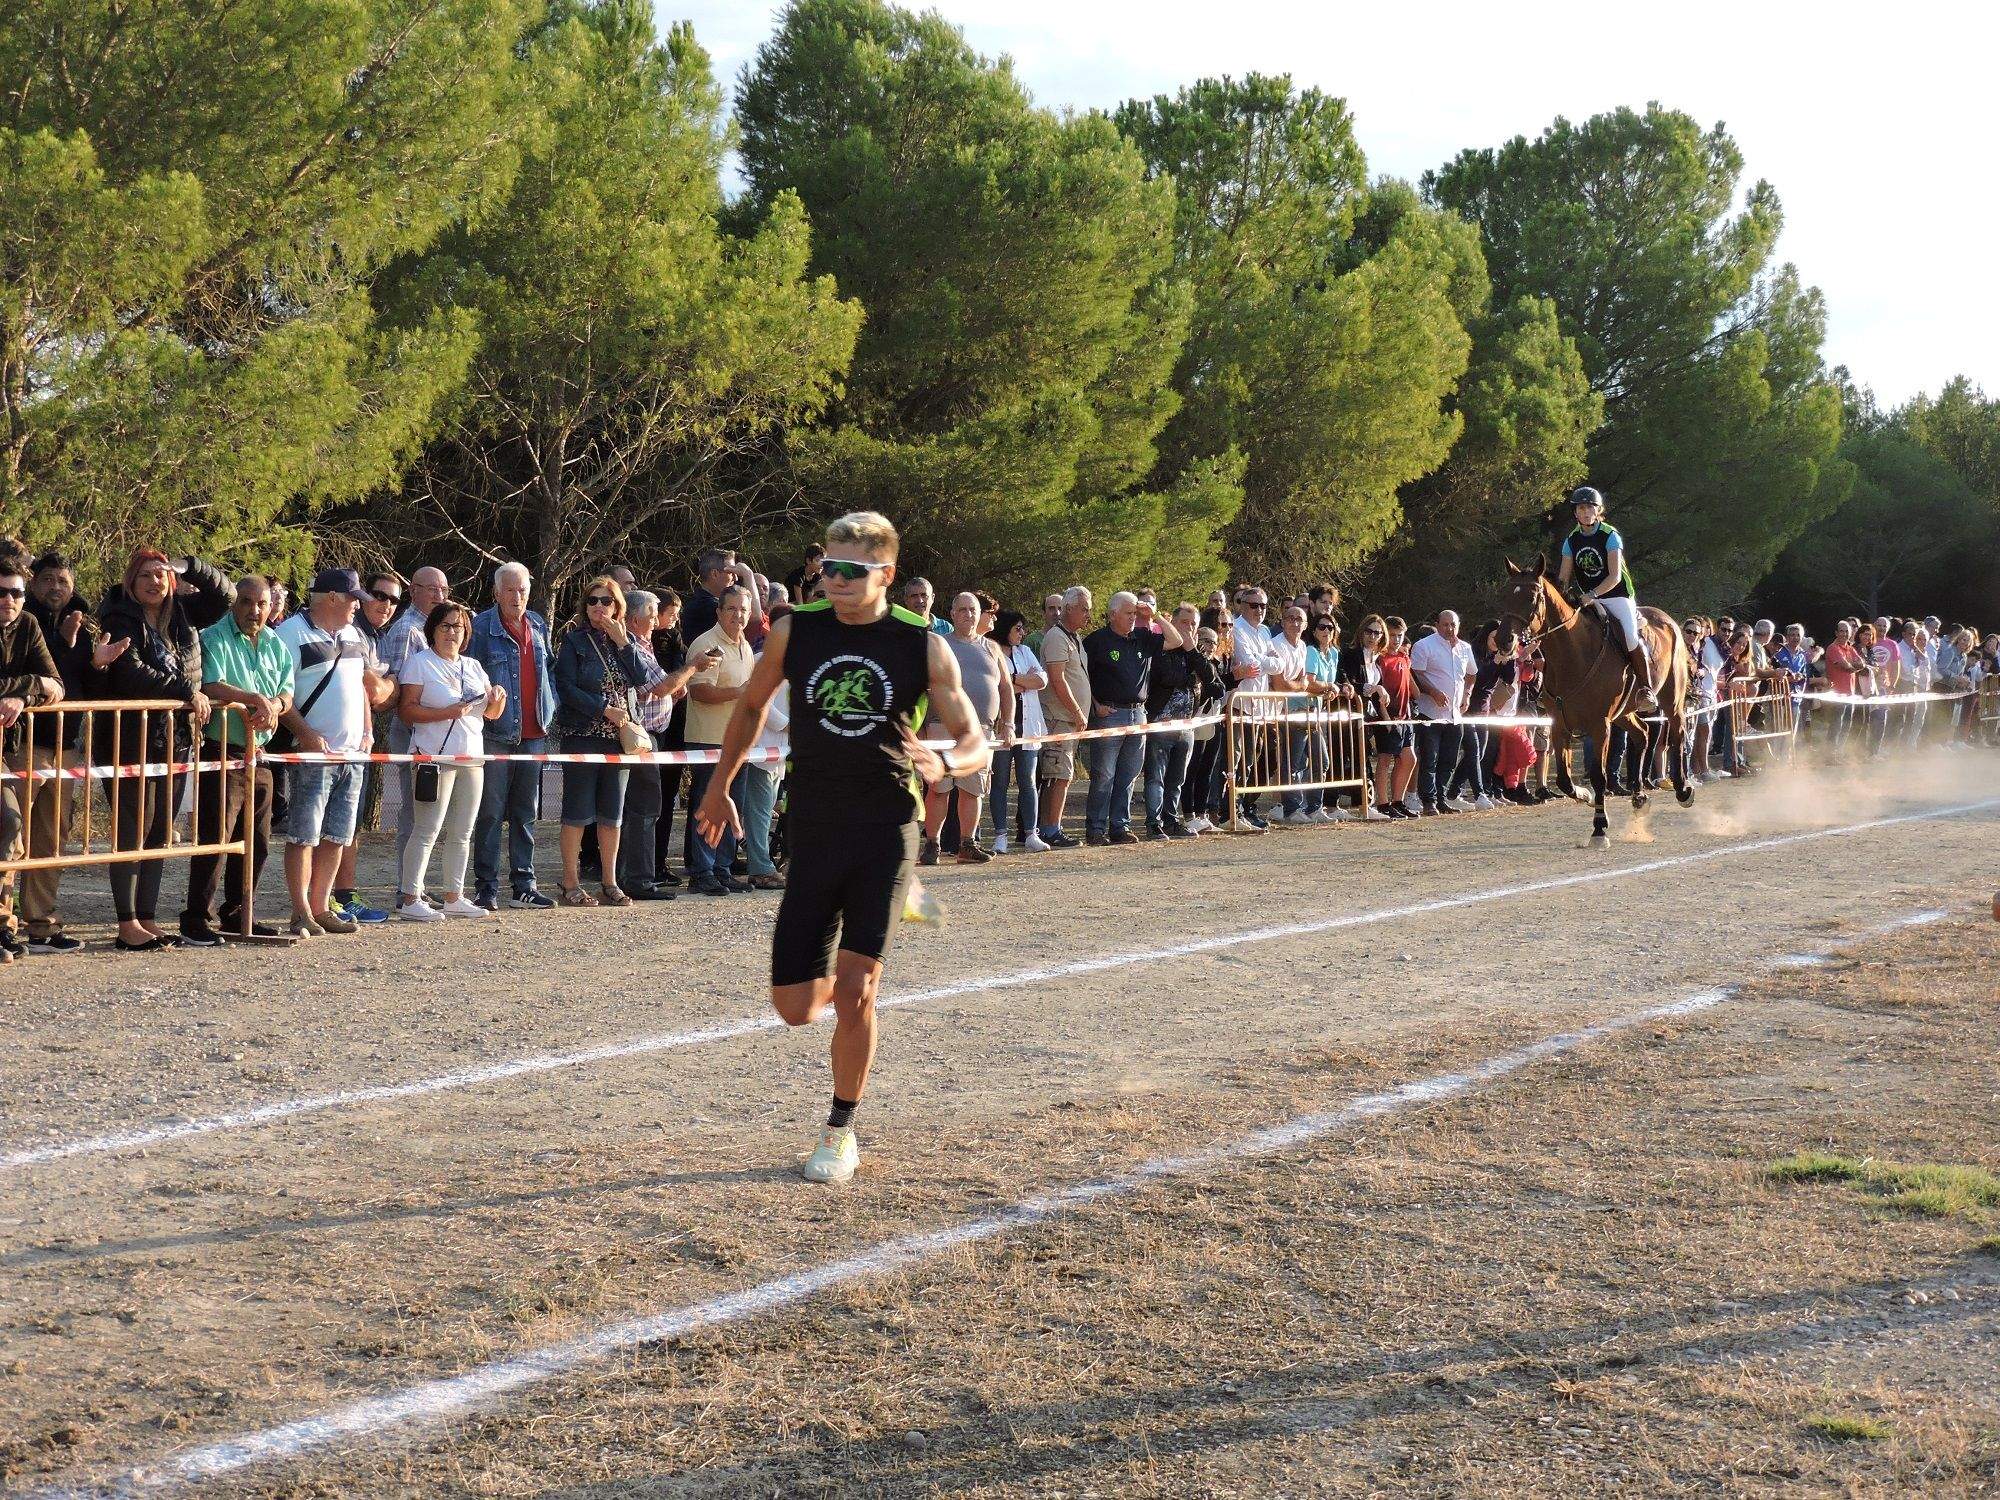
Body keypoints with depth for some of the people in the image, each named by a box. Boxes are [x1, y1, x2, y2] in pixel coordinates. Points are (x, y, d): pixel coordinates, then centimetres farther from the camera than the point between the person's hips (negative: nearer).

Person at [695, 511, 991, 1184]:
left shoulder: (924, 648, -4)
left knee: (855, 992, -12)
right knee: (795, 1008, 1)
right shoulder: (795, 632, 1)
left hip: (886, 832, -2)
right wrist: (719, 786, 20)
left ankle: (841, 1131, 9)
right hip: (814, 833, 2)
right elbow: (751, 704, 19)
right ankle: (838, 982, 38)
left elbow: (977, 744, -3)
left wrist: (944, 762, -26)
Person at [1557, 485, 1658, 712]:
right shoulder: (1571, 541, 5)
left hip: (1617, 595, -5)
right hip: (1587, 599, 5)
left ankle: (1646, 690, -19)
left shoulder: (1610, 536, -9)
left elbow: (1615, 576, -17)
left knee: (1631, 635, -27)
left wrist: (1591, 594, -31)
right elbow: (1564, 580, 5)